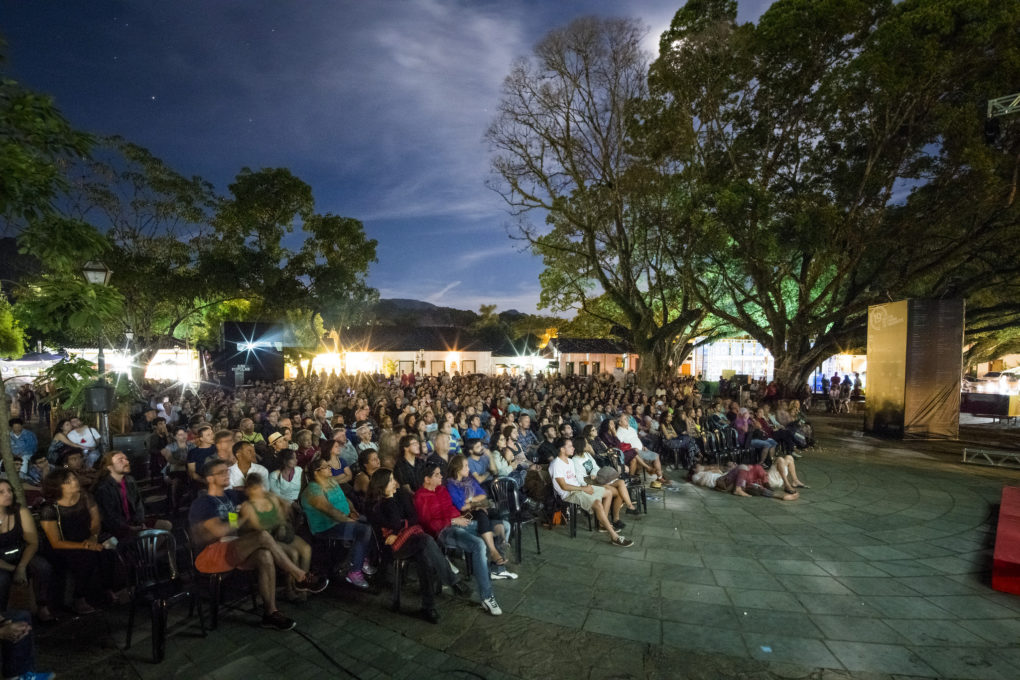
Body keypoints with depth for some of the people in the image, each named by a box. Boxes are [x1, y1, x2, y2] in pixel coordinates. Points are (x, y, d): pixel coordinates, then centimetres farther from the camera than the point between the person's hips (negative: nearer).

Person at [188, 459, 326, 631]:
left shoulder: (230, 495, 15)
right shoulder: (202, 503, -7)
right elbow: (219, 530, -21)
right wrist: (243, 520, -7)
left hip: (233, 550, 7)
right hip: (211, 554, -7)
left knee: (265, 557, -27)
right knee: (263, 536, -29)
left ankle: (270, 612, -21)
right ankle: (301, 577, -21)